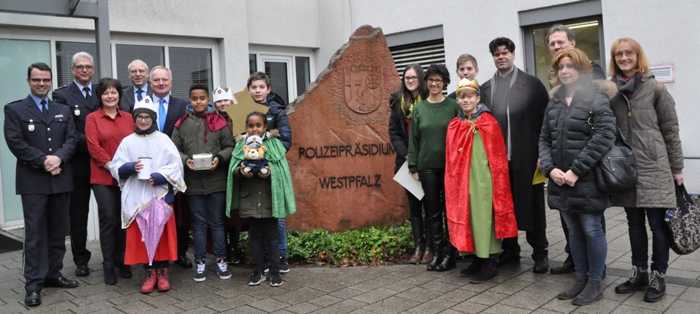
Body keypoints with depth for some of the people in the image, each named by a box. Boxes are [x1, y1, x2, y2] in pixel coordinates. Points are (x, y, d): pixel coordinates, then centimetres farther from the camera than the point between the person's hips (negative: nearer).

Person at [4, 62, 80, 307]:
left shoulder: (63, 110, 14)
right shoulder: (14, 109, 3)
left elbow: (72, 138, 4)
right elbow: (15, 142, -7)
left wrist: (58, 157, -14)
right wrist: (43, 161, -15)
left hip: (61, 179, 4)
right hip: (33, 181, -4)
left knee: (58, 232, 10)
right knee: (34, 234, -1)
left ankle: (54, 274, 22)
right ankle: (33, 284, 4)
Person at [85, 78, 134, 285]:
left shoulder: (128, 117, 12)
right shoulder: (92, 118, 3)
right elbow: (93, 146, -5)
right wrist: (111, 165, -13)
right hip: (103, 177, -3)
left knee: (124, 220, 6)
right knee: (108, 220, -3)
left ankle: (122, 262, 19)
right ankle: (108, 266, 8)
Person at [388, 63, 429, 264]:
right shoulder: (398, 101, 8)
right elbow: (394, 132, 6)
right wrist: (406, 155, -5)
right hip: (407, 161, 4)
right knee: (413, 204, 8)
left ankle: (430, 247, 9)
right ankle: (418, 246, 14)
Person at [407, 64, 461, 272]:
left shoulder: (453, 106, 0)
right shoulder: (419, 108, 7)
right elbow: (413, 139, 9)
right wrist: (413, 167, 5)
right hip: (427, 166, 2)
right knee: (432, 211, 7)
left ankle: (450, 254, 14)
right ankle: (437, 252, 16)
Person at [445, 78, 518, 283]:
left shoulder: (489, 123, -7)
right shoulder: (454, 126, 8)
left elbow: (498, 157, -7)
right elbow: (451, 161, 12)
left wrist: (498, 186, -10)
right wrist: (453, 183, 8)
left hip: (483, 180, -5)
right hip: (462, 181, 6)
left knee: (484, 219, 0)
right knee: (468, 218, 11)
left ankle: (490, 264, 10)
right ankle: (479, 260, 24)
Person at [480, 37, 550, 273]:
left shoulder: (532, 84, 2)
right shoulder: (485, 89, 9)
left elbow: (545, 118, -1)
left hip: (527, 157, -2)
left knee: (532, 206, 5)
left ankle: (540, 253, 17)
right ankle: (510, 250, 23)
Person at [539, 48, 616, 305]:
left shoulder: (596, 99, -6)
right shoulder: (554, 103, 12)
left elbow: (604, 137, -16)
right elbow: (544, 139, 11)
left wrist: (576, 170, -18)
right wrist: (550, 168, -7)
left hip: (587, 180, -6)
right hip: (560, 180, 6)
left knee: (591, 230, 3)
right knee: (573, 231, 15)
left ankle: (595, 283, 17)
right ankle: (581, 279, 28)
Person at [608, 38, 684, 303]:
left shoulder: (655, 88, -2)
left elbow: (670, 129, 1)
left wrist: (676, 168, 1)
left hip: (654, 168, -3)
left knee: (658, 224, 1)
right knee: (635, 224, 12)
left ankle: (658, 277, 16)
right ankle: (639, 274, 25)